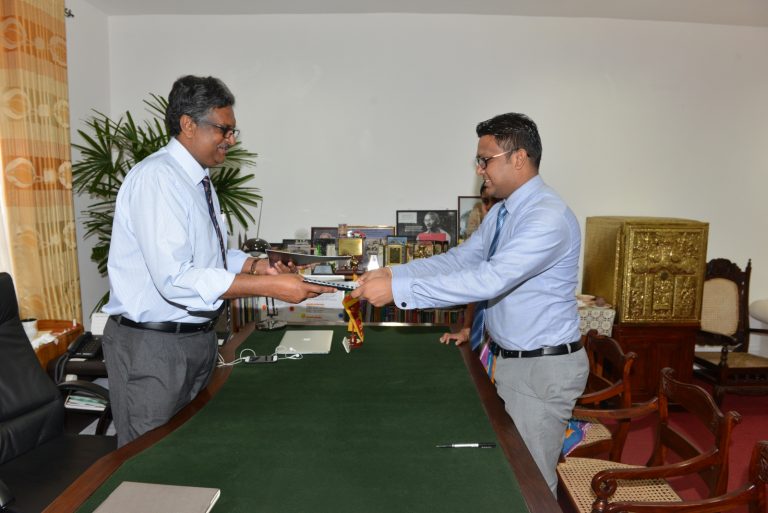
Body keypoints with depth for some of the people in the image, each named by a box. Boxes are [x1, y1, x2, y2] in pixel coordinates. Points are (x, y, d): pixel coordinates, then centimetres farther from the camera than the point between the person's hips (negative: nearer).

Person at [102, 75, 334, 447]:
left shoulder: (199, 180, 9)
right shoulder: (156, 178, -20)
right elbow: (175, 279, -29)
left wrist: (256, 266, -1)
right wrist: (269, 287, -29)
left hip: (198, 337, 9)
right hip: (152, 345, -9)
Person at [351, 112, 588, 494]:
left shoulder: (549, 218, -25)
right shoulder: (501, 212, 6)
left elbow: (488, 279, -35)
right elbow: (458, 260, 4)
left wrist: (398, 289, -35)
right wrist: (393, 273, -9)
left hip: (543, 367, -8)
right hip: (507, 358, 9)